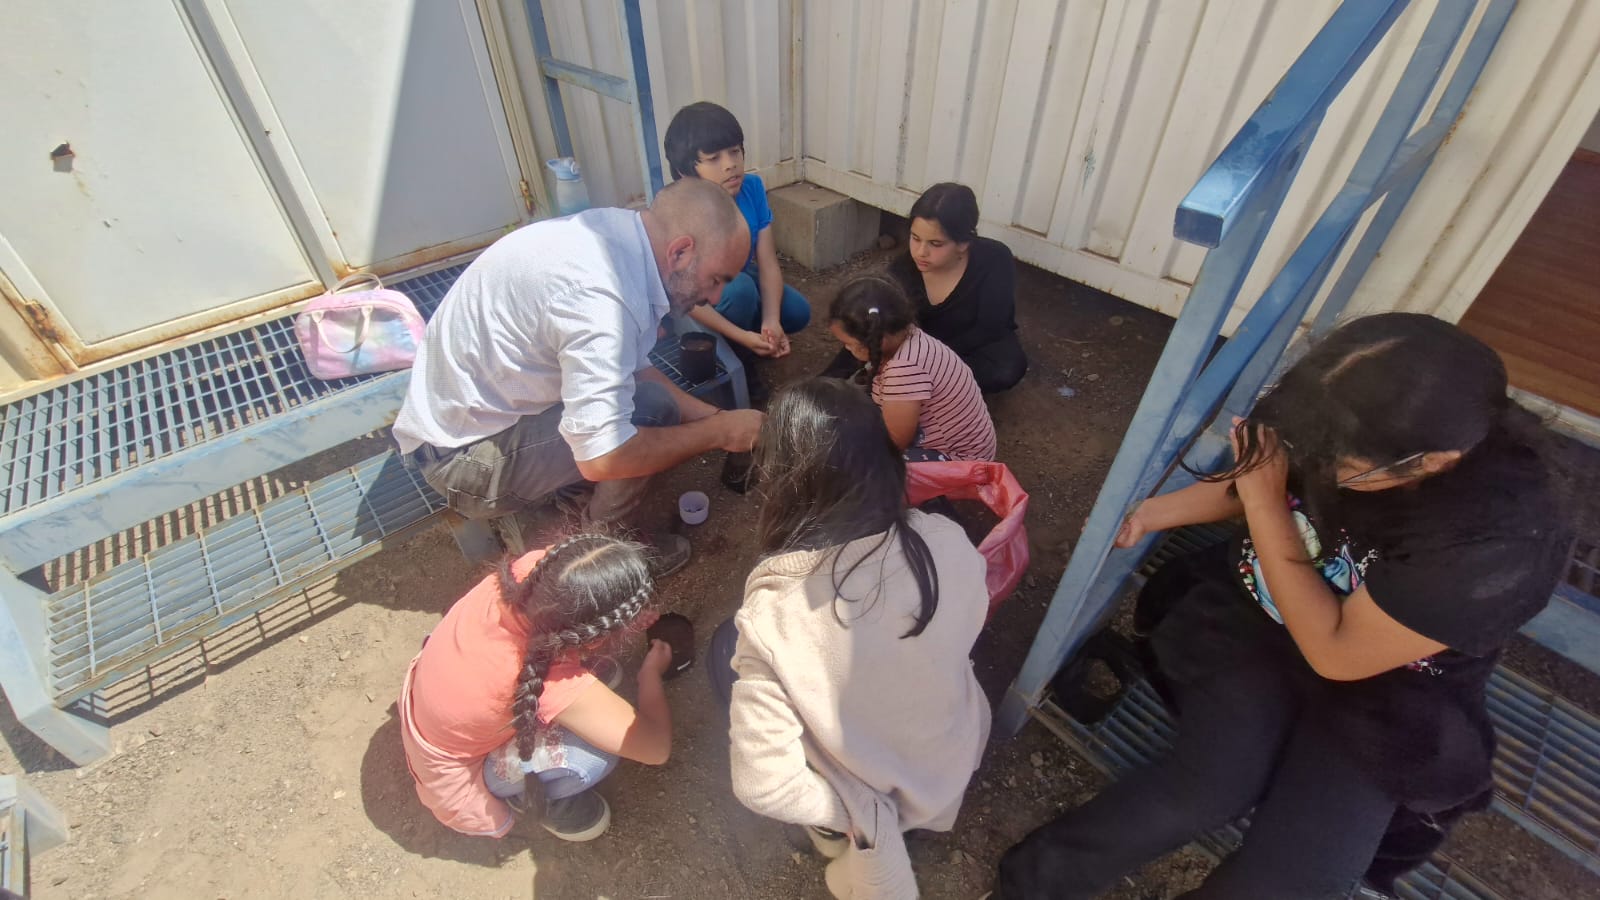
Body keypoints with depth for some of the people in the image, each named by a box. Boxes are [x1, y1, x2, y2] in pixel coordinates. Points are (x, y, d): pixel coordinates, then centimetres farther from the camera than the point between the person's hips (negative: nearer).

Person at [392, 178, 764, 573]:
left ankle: (543, 493, 13)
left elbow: (635, 369, 6)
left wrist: (712, 415, -1)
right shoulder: (599, 294, -33)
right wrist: (718, 431, -23)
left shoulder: (615, 231, -4)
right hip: (464, 456, -9)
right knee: (651, 407, -22)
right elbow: (602, 458, -36)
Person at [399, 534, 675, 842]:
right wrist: (651, 672, -10)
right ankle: (532, 799, 5)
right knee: (594, 751, -27)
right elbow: (656, 746, -29)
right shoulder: (556, 685, -41)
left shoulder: (530, 571, -30)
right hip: (456, 774, -6)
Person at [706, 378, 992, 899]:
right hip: (962, 760, 4)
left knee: (727, 646, 13)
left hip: (874, 804, -3)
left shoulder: (772, 617, -35)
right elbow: (964, 635, -4)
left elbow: (763, 787, -30)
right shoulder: (948, 542, -25)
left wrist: (843, 814, -12)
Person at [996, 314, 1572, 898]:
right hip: (1254, 616, 2)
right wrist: (1155, 511, -4)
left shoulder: (1504, 538, -29)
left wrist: (1263, 502, -27)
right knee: (1209, 790, -21)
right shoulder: (1348, 428, -16)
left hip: (1379, 704, -2)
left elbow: (1335, 655, -24)